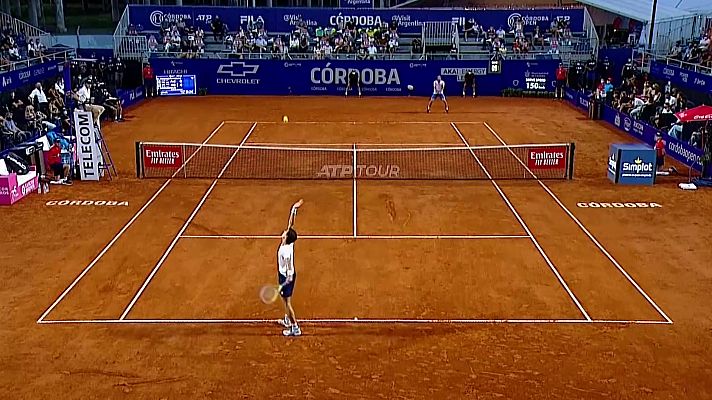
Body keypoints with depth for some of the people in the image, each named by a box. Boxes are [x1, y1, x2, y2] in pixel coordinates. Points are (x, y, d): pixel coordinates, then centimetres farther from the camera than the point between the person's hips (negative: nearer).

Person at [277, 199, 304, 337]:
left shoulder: (286, 252, -33)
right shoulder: (288, 242, -13)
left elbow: (290, 273, -30)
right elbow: (291, 223, -6)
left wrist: (282, 285, -28)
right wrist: (294, 209, -8)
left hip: (286, 277, -9)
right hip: (285, 275, 9)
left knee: (287, 302, 2)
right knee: (285, 299, 26)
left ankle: (295, 328, 10)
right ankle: (287, 320, 44)